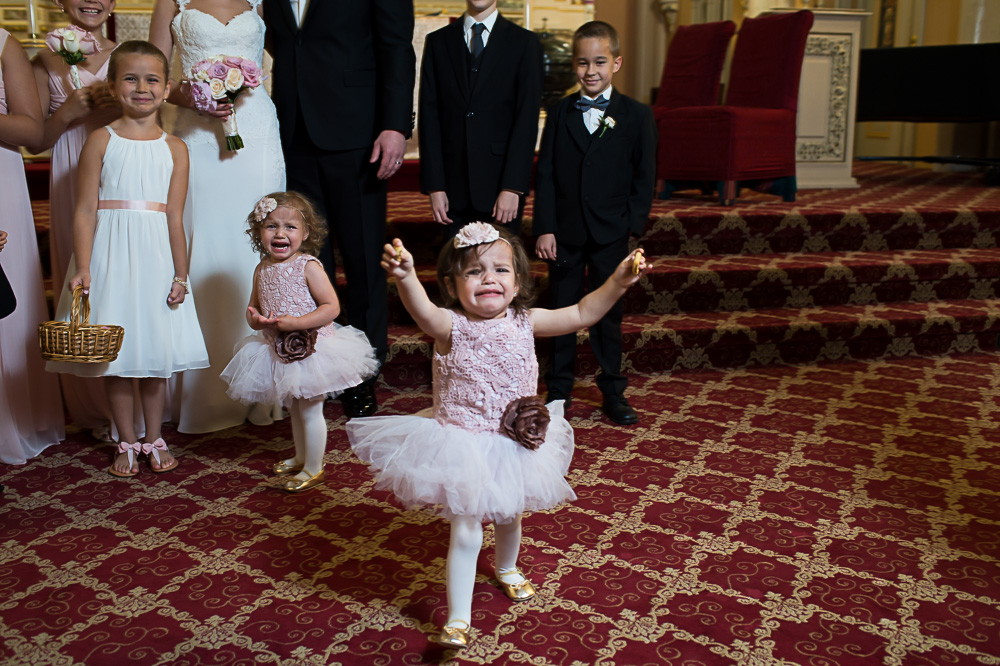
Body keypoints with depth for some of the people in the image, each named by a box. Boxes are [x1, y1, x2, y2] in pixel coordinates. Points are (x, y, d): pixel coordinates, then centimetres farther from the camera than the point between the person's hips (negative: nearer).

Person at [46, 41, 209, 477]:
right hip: (111, 254, -1)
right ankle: (127, 443, 21)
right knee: (115, 352, 6)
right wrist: (82, 269, -11)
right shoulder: (101, 141, 1)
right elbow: (86, 209, -3)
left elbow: (175, 217, 2)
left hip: (156, 255, 1)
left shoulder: (174, 148, 4)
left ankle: (154, 439, 24)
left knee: (157, 349, 8)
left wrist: (181, 275, -1)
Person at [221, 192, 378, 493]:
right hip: (280, 352, 7)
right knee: (294, 409, 23)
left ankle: (314, 468, 17)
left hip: (311, 350, -7)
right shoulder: (262, 270, 3)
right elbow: (253, 307, 14)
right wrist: (255, 318, -10)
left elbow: (332, 307, -20)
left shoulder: (308, 266, -17)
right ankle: (300, 457, 41)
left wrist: (295, 322, -27)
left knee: (310, 410, 2)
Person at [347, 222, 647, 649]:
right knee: (466, 532, -4)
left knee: (509, 516, 26)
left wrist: (617, 282, -14)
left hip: (514, 443, 5)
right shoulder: (451, 327, -21)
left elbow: (581, 314, -3)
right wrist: (405, 275, -62)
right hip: (462, 445, -5)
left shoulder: (525, 322, -6)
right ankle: (458, 619, 14)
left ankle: (507, 569, 58)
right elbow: (422, 311, -42)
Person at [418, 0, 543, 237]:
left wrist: (512, 187, -12)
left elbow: (527, 119, -3)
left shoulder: (525, 42, 4)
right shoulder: (437, 42, 10)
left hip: (502, 185, -2)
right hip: (454, 187, 2)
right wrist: (434, 186, -2)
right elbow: (429, 116, 5)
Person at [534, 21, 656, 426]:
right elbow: (545, 175, 2)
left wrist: (632, 226, -7)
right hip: (564, 231, 1)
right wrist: (544, 228, -6)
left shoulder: (636, 116, 2)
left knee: (608, 314, 8)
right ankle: (558, 393, 20)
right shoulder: (560, 114, 4)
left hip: (610, 234, -1)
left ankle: (613, 393, 19)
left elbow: (645, 178, 2)